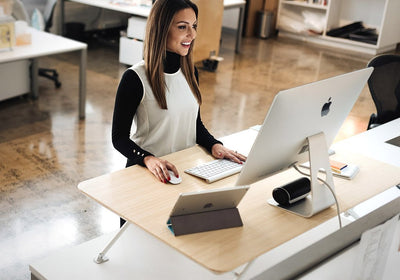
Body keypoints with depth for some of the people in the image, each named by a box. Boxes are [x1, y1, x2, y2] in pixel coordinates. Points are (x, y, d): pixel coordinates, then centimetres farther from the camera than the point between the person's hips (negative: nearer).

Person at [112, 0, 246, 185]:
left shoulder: (190, 72, 9)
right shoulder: (135, 78, -11)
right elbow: (119, 137, -8)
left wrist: (214, 145, -2)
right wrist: (148, 159, -26)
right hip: (148, 171, -5)